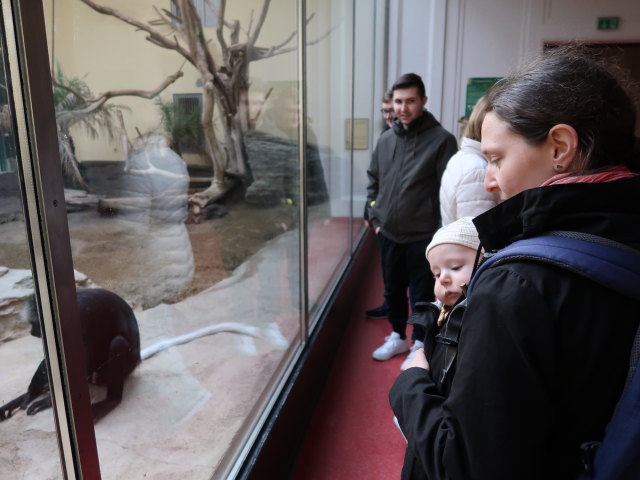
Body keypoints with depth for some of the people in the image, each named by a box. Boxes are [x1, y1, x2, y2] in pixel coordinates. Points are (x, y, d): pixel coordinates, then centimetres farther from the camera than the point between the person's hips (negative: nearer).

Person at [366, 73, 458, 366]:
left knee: (422, 294, 8)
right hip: (388, 234, 6)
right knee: (393, 290, 18)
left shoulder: (441, 140, -11)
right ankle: (398, 337, 38)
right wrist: (375, 217, 10)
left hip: (423, 237, -5)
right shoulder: (386, 139, 7)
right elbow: (373, 181, 16)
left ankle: (419, 344, 28)